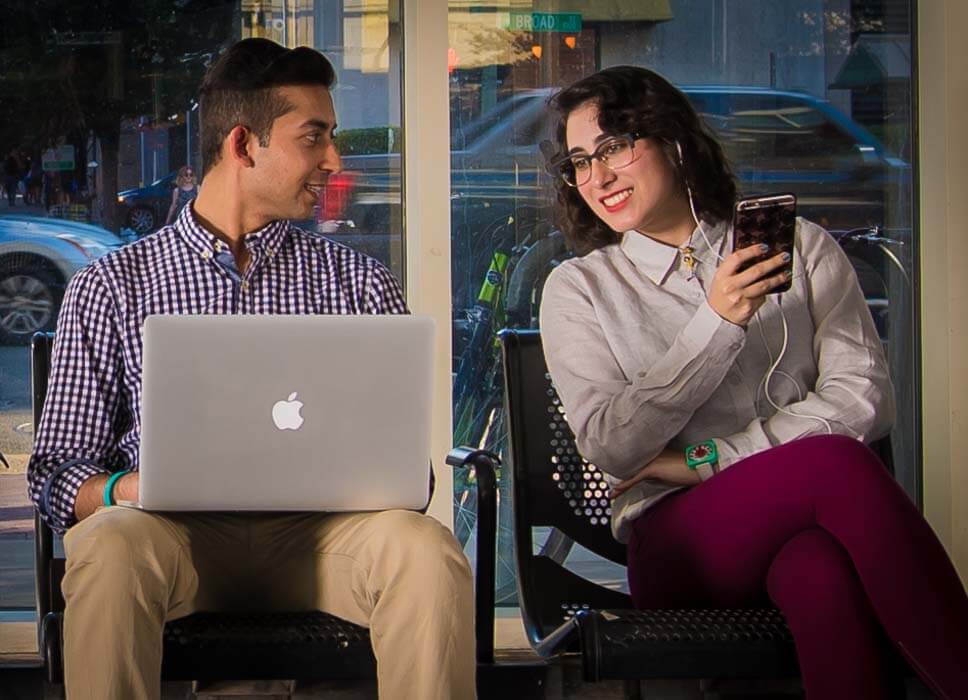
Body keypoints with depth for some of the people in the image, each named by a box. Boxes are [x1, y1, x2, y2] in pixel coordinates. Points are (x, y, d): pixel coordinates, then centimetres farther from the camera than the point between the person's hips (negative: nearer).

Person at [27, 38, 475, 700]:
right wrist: (131, 489, -16)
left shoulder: (362, 285, 17)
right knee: (111, 545, -35)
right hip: (175, 530, -1)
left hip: (318, 529, 1)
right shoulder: (112, 285, 12)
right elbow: (58, 472, 7)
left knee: (425, 547, -31)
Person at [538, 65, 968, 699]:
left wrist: (708, 459, -5)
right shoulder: (579, 287, 13)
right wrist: (716, 324, -10)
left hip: (802, 528, 1)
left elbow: (864, 398, 2)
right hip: (679, 546, -1)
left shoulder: (799, 247, 15)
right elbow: (611, 449, -1)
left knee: (821, 571, -39)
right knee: (840, 468, -33)